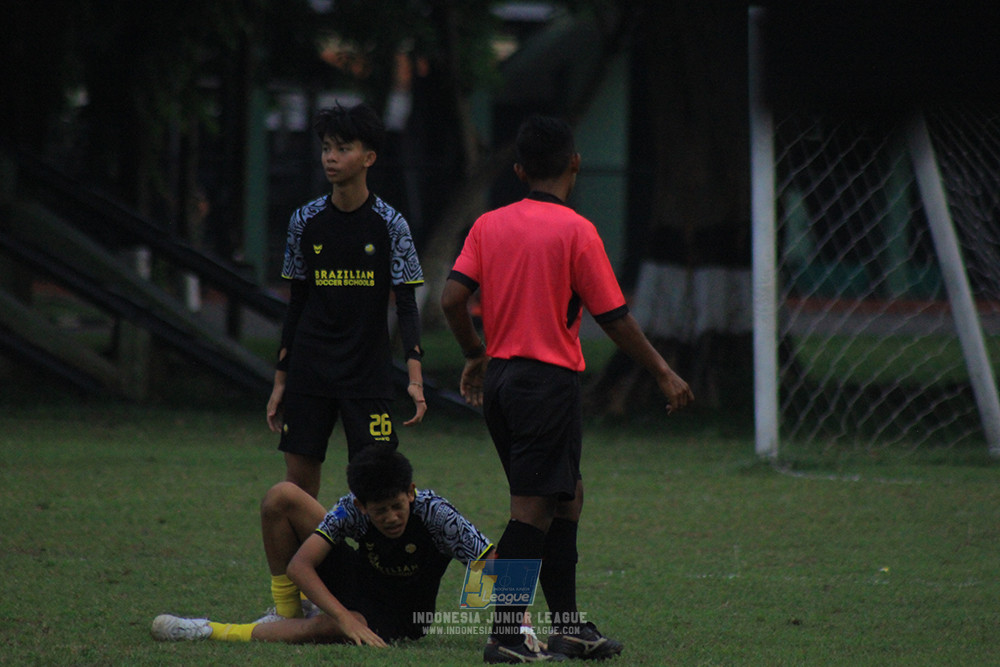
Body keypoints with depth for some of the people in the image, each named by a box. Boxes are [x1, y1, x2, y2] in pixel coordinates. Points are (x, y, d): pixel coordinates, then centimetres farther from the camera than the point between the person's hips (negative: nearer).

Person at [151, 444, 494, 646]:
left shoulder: (435, 514, -31)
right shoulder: (352, 508, -24)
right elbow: (299, 565, -28)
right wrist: (345, 618, -42)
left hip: (397, 621, -4)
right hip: (358, 579, 4)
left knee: (332, 628, -41)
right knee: (281, 496, -13)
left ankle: (213, 633, -25)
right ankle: (287, 614, -3)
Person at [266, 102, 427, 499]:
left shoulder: (389, 224, -4)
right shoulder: (305, 221, 4)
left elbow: (406, 305, -6)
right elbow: (296, 304, 11)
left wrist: (415, 378, -17)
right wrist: (280, 380, 9)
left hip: (368, 375, -3)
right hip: (309, 373, 3)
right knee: (299, 475, 1)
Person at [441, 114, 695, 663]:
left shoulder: (489, 225, 6)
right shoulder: (576, 231, -9)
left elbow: (452, 298, -1)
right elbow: (613, 317, -9)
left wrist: (475, 356, 16)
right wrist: (663, 374, 1)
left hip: (499, 373, 7)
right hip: (550, 380, -7)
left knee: (565, 496, 17)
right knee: (534, 508, -6)